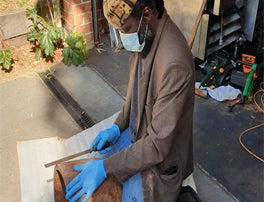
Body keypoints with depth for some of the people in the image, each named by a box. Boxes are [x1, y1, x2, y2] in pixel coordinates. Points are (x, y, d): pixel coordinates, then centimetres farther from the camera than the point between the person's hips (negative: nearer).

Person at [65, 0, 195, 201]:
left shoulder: (175, 64, -36)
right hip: (134, 133, 8)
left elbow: (158, 145, -30)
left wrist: (105, 168, -27)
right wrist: (116, 127, 0)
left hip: (159, 161, -7)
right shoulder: (145, 35, -7)